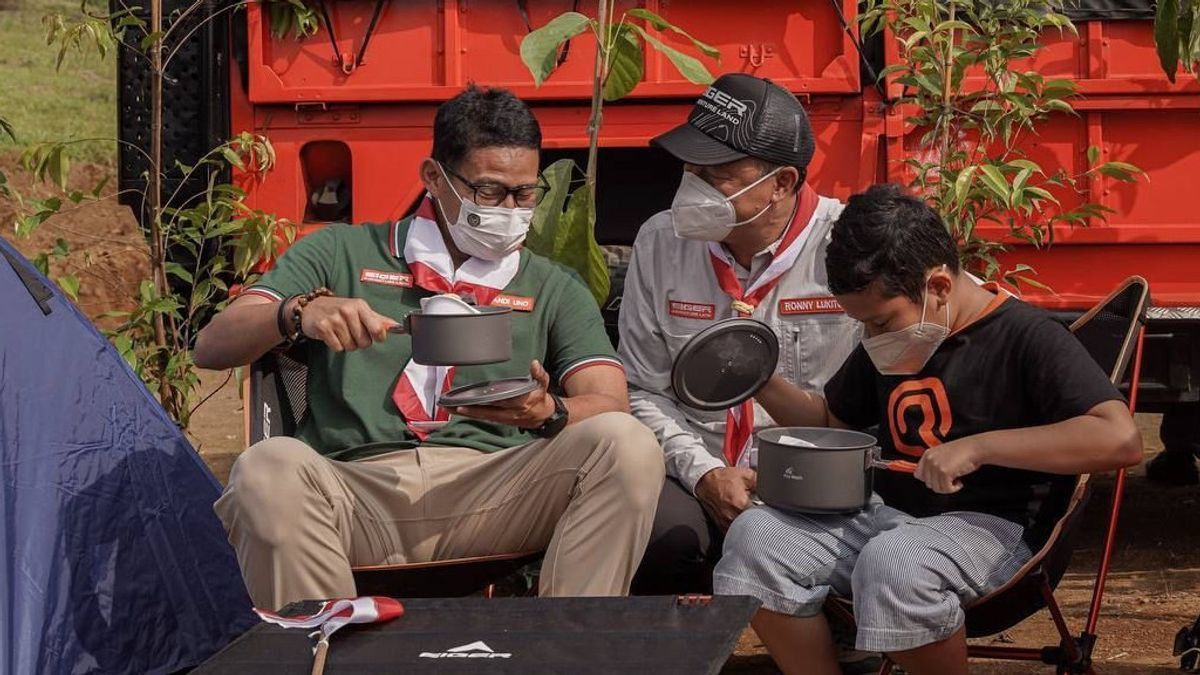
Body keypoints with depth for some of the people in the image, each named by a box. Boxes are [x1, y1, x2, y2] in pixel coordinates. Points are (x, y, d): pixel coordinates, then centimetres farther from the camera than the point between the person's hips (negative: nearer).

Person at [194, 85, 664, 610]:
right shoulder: (341, 253, 19)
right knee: (268, 470, -35)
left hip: (489, 495, 1)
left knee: (628, 446, -26)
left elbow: (610, 405, 9)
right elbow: (212, 347, 11)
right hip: (355, 494, -1)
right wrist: (300, 312, -11)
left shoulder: (553, 290, 23)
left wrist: (550, 411, -15)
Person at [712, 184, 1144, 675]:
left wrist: (978, 446, -27)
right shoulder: (887, 346, 14)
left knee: (893, 562, -37)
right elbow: (830, 420, 30)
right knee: (756, 536, -15)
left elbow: (1120, 439, -24)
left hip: (992, 527, -7)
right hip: (888, 514, 7)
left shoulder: (1025, 337, -11)